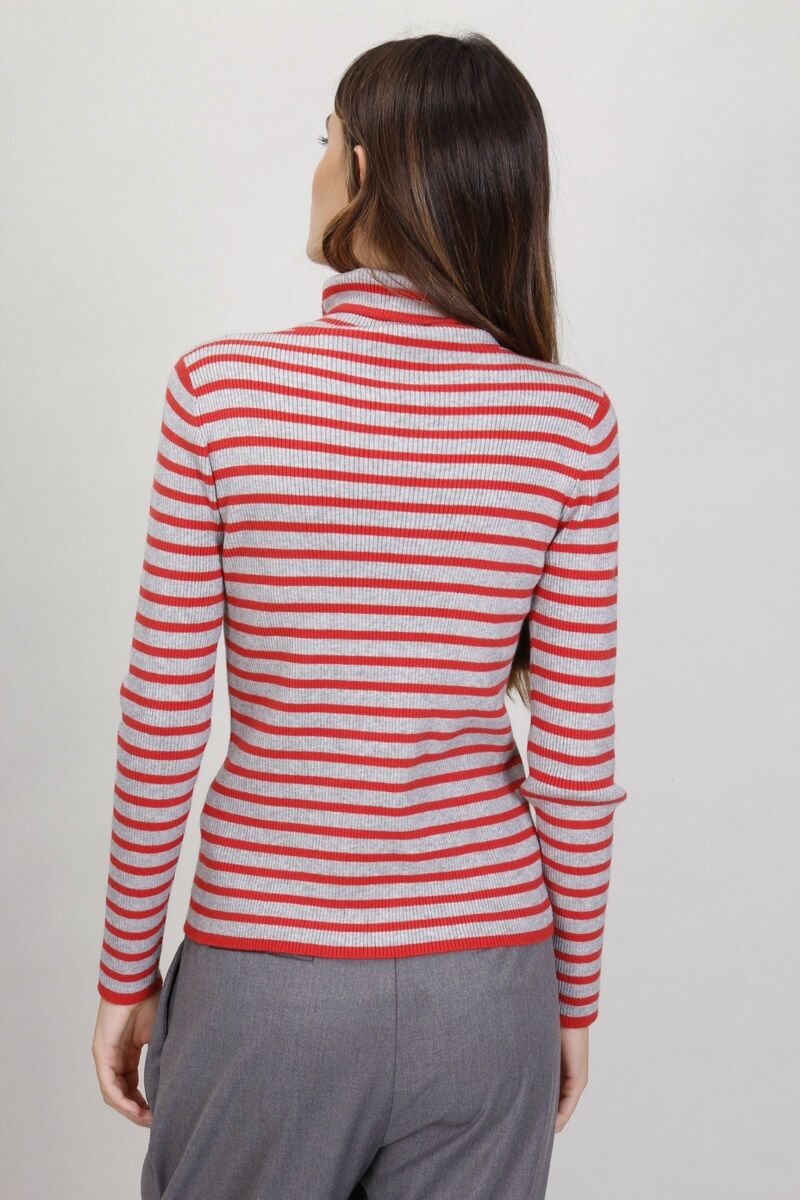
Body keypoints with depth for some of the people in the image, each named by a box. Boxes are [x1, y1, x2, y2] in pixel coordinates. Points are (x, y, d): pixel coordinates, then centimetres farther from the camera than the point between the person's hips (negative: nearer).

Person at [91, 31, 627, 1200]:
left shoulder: (222, 387, -12)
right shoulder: (571, 422, -9)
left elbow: (161, 728, -9)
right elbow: (576, 757, -6)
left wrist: (126, 974, 4)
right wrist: (575, 1001, 8)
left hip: (265, 977, -1)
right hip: (484, 984, 2)